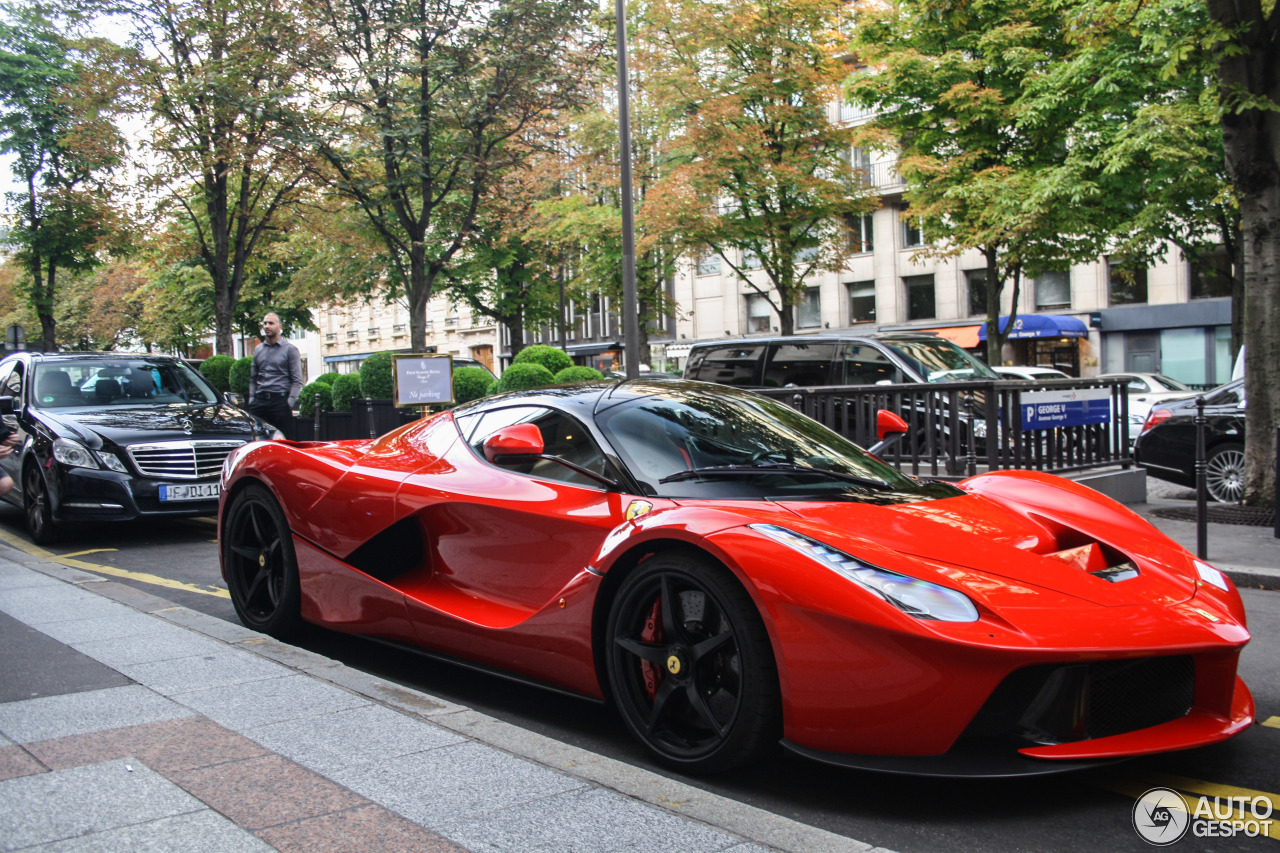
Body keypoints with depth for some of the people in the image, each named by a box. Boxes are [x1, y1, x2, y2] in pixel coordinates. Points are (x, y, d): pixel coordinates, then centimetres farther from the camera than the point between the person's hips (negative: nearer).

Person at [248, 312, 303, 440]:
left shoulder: (290, 349, 3)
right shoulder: (258, 350, 17)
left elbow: (297, 380, -3)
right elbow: (253, 378, 20)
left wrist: (290, 402, -12)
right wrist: (252, 399, 7)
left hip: (279, 400, -4)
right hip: (259, 401, 5)